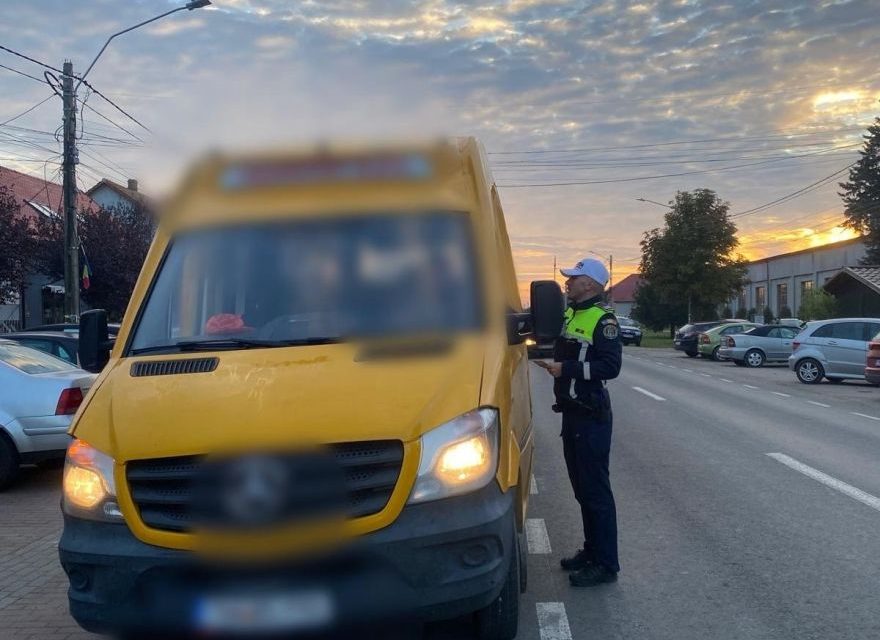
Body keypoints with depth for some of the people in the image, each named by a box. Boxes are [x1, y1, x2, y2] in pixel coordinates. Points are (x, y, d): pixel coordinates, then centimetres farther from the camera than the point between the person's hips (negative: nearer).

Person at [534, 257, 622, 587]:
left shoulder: (603, 320, -13)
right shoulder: (570, 315, 14)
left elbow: (610, 366, -22)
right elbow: (564, 353, 24)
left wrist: (566, 369, -24)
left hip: (591, 416, -9)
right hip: (571, 412, 9)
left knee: (595, 490, -4)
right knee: (581, 487, 16)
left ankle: (605, 564, 3)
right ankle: (592, 551, 28)